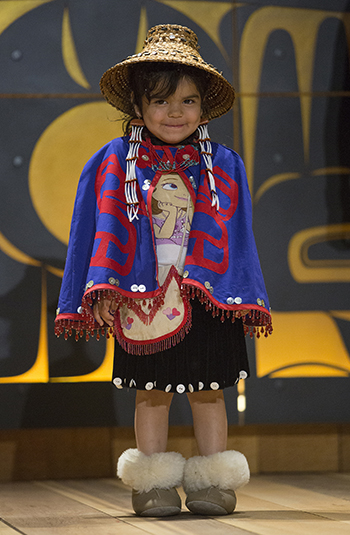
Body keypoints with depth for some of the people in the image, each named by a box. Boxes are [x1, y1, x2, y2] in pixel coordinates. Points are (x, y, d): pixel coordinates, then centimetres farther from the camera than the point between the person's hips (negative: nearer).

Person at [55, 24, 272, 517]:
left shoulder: (223, 166, 5)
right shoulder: (115, 165, 1)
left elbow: (237, 238, 7)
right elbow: (104, 231, 1)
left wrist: (244, 299, 1)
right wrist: (103, 289, -7)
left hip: (207, 300, 1)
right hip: (141, 304, -1)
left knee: (208, 392, 6)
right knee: (152, 394, 6)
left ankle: (214, 481, 13)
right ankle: (154, 482, 14)